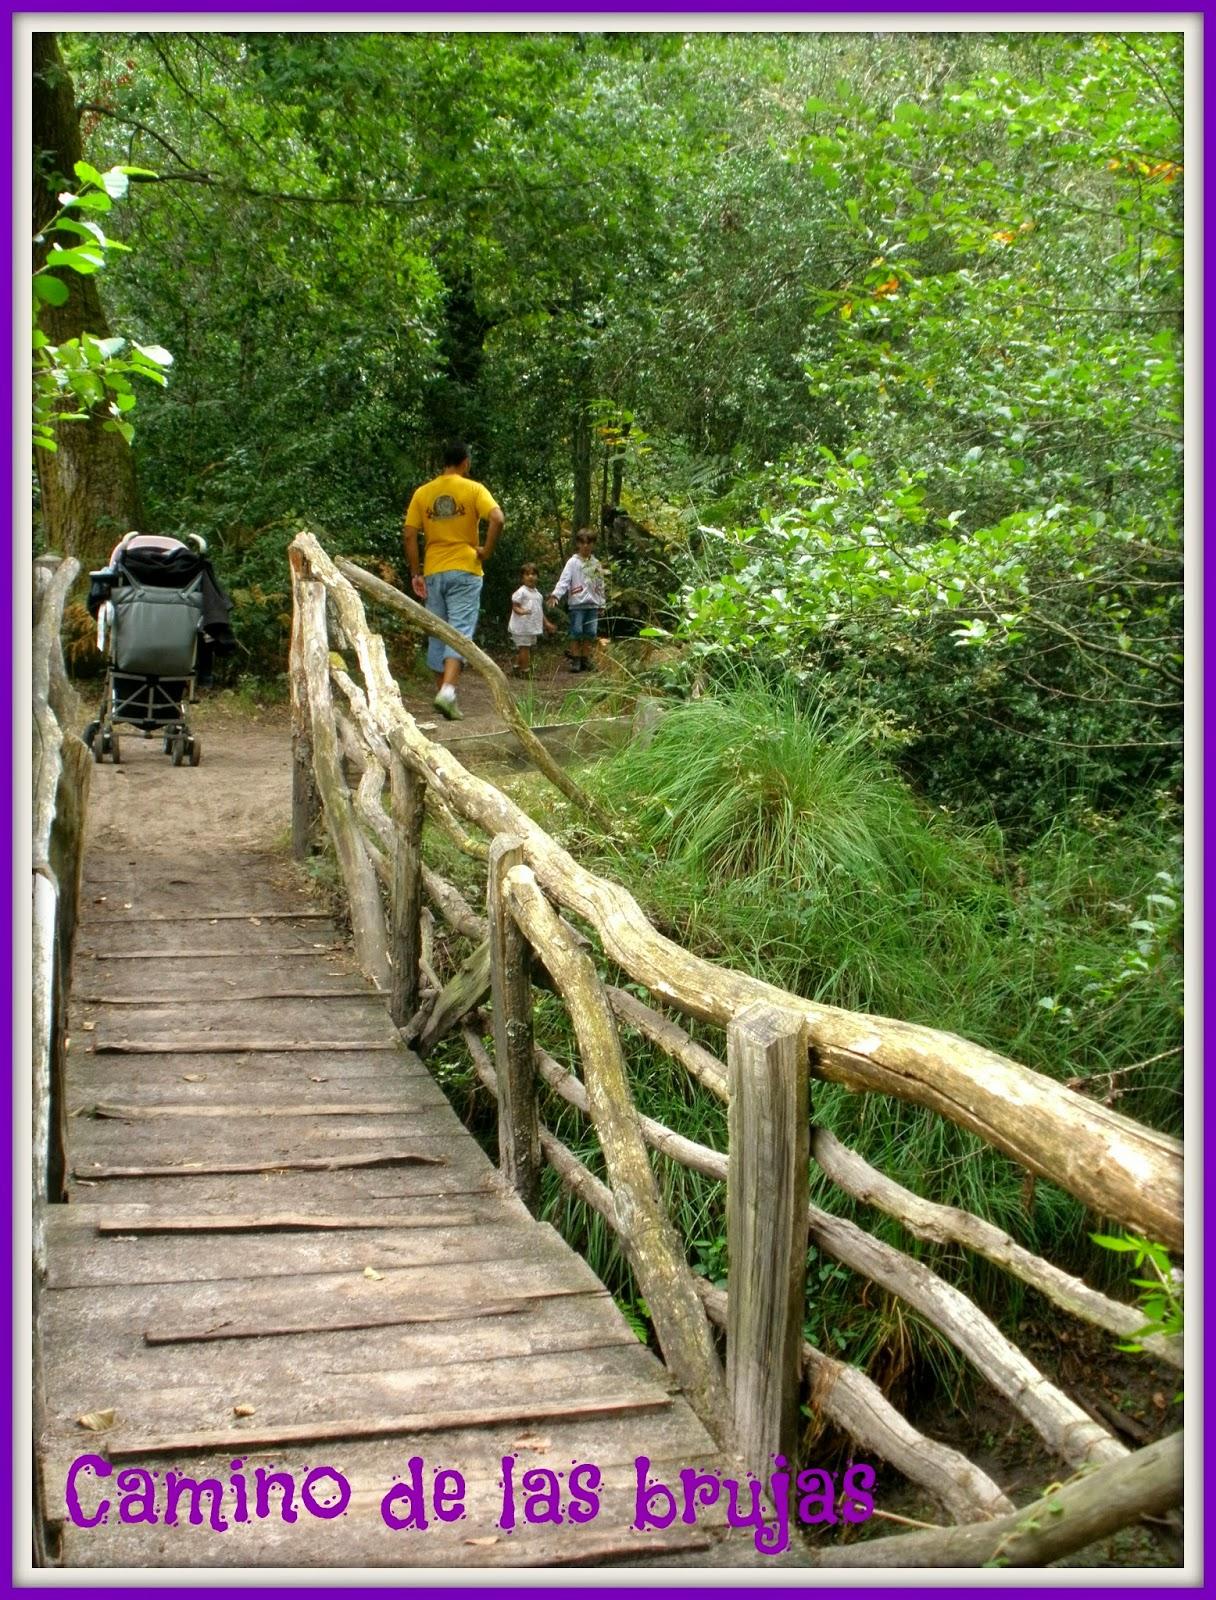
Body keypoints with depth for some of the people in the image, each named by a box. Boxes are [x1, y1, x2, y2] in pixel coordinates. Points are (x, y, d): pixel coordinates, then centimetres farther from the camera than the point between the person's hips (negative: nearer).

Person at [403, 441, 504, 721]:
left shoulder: (422, 493, 7)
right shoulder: (473, 489, -2)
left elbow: (410, 535, 1)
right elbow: (497, 519, -18)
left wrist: (415, 573, 5)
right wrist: (487, 552, -6)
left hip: (433, 572, 3)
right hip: (464, 570, -3)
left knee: (437, 634, 12)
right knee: (460, 631, -7)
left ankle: (441, 691, 16)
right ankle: (448, 690, -25)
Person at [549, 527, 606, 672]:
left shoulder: (596, 563, 12)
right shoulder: (573, 562, -2)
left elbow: (600, 585, 17)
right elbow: (564, 580, -12)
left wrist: (601, 603, 16)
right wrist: (556, 594, -27)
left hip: (593, 603, 4)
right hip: (577, 602, -4)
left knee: (590, 633, 5)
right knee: (576, 632, -5)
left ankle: (585, 660, 14)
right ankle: (575, 660, 3)